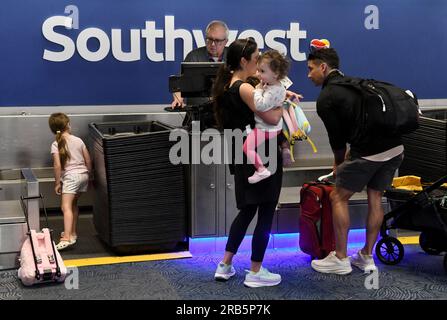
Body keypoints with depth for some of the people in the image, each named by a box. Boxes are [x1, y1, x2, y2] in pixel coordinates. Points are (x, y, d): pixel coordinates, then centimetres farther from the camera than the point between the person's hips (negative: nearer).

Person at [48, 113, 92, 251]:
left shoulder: (56, 145, -6)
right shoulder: (78, 140, 7)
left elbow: (57, 165, -12)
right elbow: (88, 160, 10)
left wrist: (57, 183, -4)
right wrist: (88, 174, 23)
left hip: (71, 176, -6)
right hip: (83, 174, 6)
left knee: (66, 207, -15)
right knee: (74, 204, 22)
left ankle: (67, 238, -30)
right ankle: (72, 232, 31)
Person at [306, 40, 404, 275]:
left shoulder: (325, 98, -1)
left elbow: (337, 136, 4)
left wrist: (339, 163, 23)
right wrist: (347, 156, 30)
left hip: (369, 153, -8)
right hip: (395, 148, 8)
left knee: (338, 198, 9)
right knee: (375, 198, 21)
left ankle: (340, 259, 14)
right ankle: (367, 257, 27)